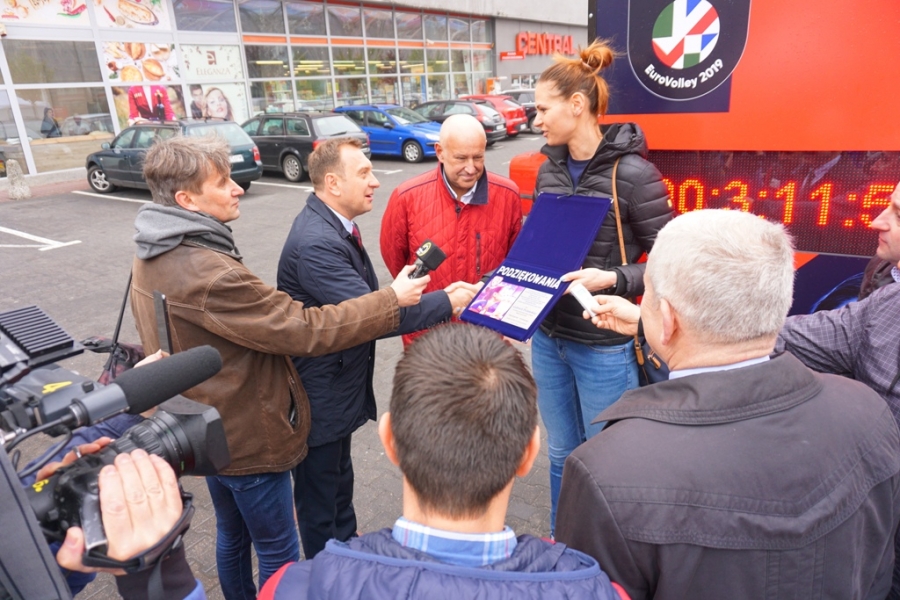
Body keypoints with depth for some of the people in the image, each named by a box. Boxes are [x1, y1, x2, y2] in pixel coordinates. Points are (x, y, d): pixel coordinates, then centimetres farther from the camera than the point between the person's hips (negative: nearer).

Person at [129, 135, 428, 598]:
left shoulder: (154, 256, 1)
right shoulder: (207, 273, -32)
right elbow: (307, 331, -30)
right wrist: (393, 299, -22)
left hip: (209, 429, 9)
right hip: (247, 436, -9)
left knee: (232, 535, 27)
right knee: (278, 553, 11)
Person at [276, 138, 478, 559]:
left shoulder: (333, 225, 4)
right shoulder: (316, 243, -29)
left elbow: (367, 304, 5)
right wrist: (448, 302, -24)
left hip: (339, 385, 10)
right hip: (319, 395, -10)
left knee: (339, 483, 27)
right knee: (320, 500, 12)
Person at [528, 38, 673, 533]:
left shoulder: (632, 172, -15)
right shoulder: (549, 170, 5)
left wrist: (611, 279, -26)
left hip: (604, 346, -6)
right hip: (548, 337, 7)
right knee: (560, 454, 21)